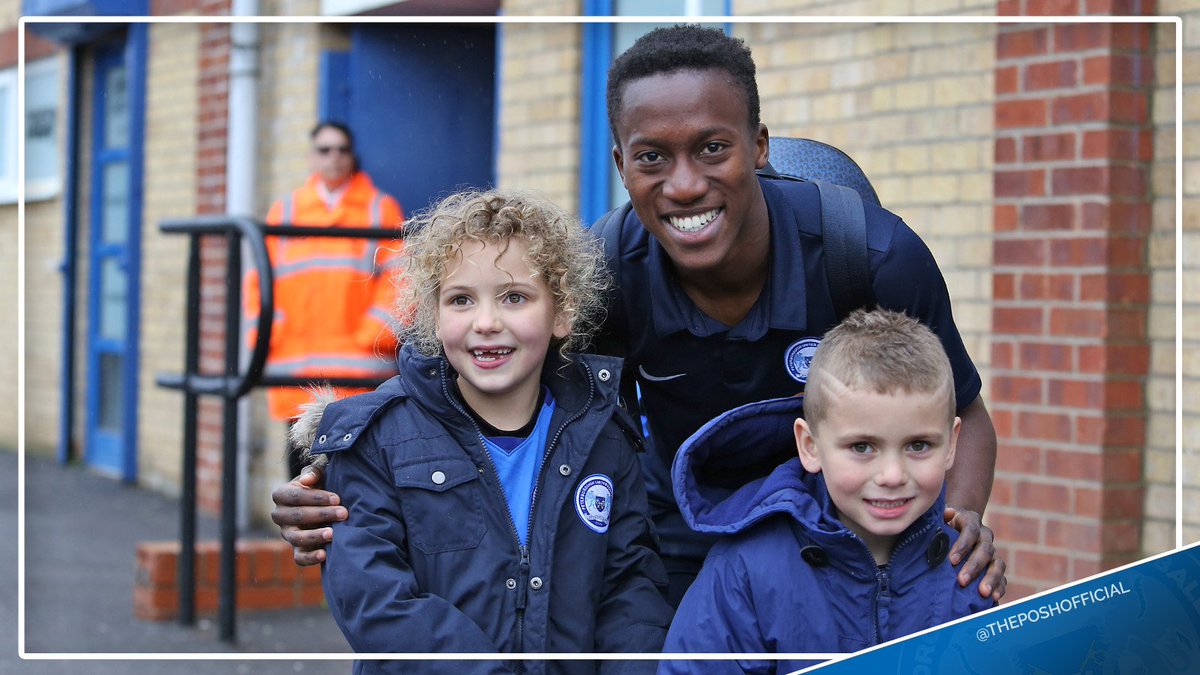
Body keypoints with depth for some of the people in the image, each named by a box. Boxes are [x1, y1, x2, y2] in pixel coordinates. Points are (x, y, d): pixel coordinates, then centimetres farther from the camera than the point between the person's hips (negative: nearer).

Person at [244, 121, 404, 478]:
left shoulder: (380, 208, 8)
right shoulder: (285, 211, 16)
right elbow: (260, 280, 13)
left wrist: (375, 334, -9)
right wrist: (266, 337, 1)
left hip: (358, 367, -3)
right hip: (296, 368, 3)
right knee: (302, 456, 4)